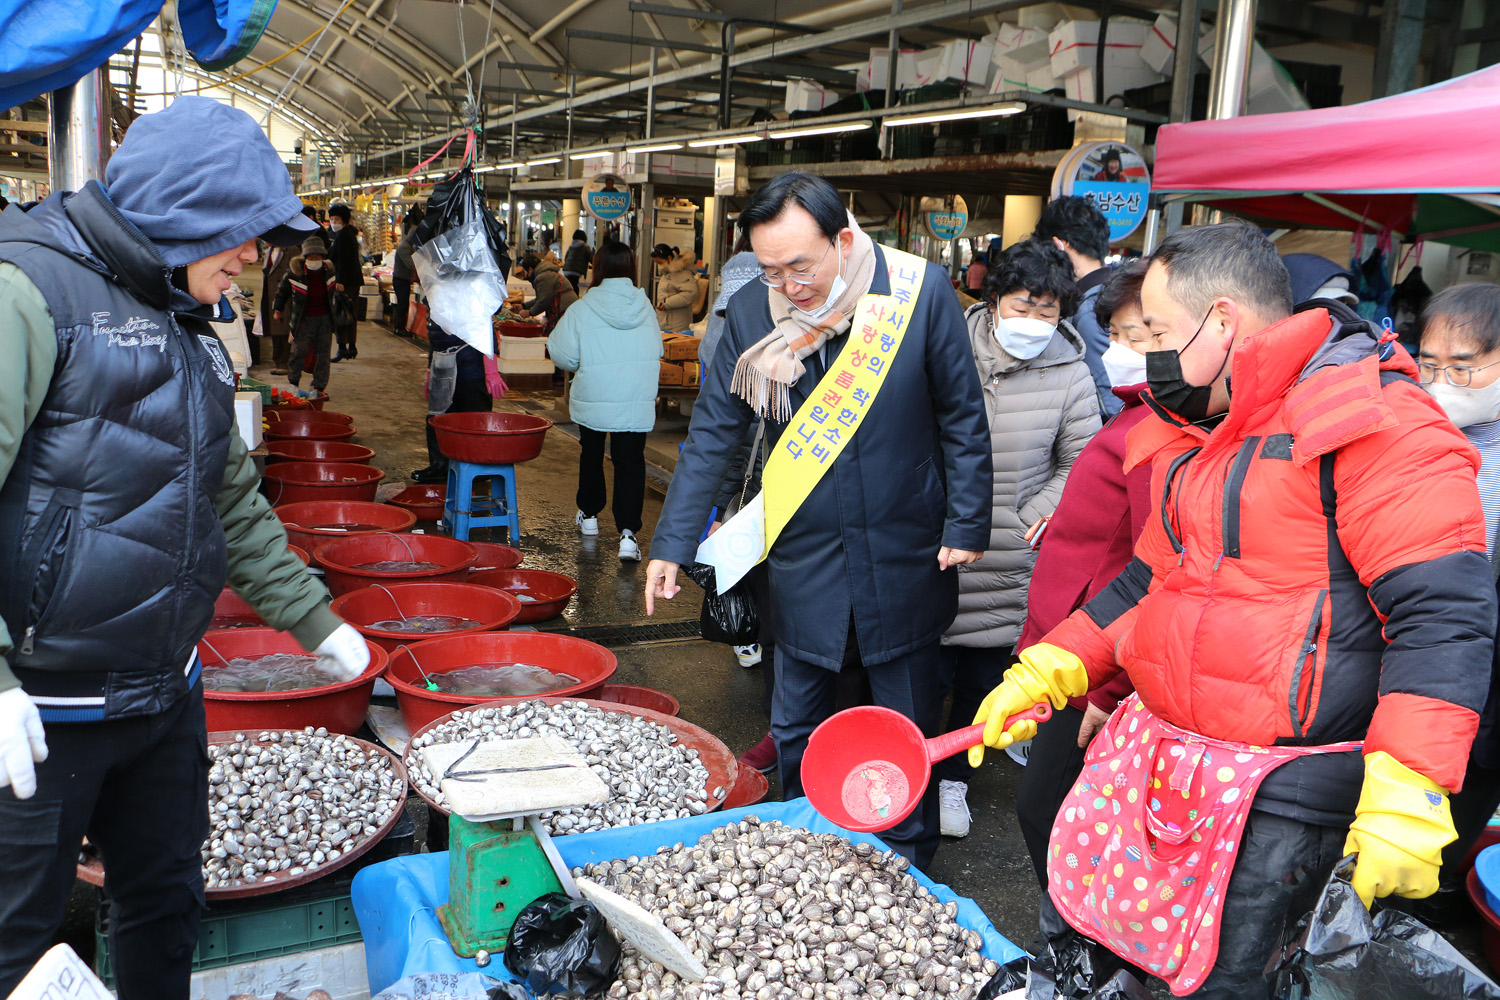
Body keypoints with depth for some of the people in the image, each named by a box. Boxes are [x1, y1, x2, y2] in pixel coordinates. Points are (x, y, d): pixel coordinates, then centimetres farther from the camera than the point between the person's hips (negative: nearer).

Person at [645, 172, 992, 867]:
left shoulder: (921, 291, -12)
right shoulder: (751, 313, -6)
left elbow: (962, 417, -2)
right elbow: (713, 432, 1)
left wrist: (967, 525, -4)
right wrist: (672, 543, -2)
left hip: (904, 557, -1)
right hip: (803, 558, 2)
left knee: (910, 729, 13)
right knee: (795, 727, 13)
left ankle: (909, 869, 33)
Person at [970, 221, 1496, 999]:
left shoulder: (1374, 422, -15)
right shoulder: (1194, 431, 13)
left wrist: (1406, 796, -27)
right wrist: (1043, 673, 12)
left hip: (1281, 792, -8)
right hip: (1158, 757, 8)